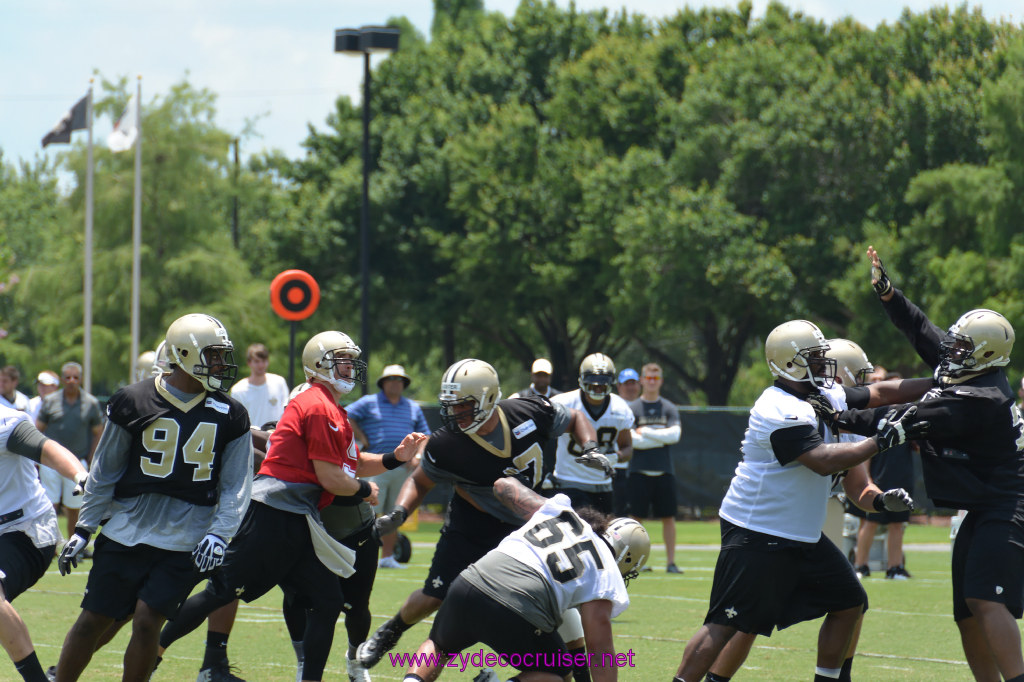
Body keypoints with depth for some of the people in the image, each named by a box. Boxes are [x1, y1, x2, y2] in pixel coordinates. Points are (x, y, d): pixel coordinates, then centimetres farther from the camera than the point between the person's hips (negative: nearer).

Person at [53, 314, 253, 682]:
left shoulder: (229, 415, 2)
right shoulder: (134, 402, -2)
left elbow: (236, 486, 3)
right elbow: (104, 473, 6)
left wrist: (219, 534, -11)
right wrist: (83, 530, 5)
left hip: (184, 541, 0)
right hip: (126, 532, 0)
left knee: (147, 622, -11)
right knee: (93, 621, 4)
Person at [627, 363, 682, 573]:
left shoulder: (669, 409, 9)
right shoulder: (632, 409, 2)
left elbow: (675, 435, -6)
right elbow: (630, 440, -10)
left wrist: (645, 432, -9)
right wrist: (661, 438, -8)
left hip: (664, 471, 2)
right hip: (640, 471, -2)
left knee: (668, 517, 2)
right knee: (636, 517, -2)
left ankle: (671, 562, 7)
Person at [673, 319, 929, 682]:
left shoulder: (825, 396, 8)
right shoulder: (780, 411, -21)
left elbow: (880, 393, 18)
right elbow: (823, 461, -28)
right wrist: (883, 440, -25)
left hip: (802, 536, 10)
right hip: (757, 537, -10)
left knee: (849, 604, 11)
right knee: (723, 625, -11)